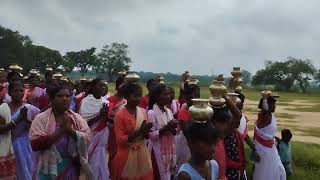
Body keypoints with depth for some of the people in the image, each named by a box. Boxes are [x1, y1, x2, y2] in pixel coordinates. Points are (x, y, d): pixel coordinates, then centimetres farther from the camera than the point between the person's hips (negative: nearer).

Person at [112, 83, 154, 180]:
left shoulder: (143, 112, 4)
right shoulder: (120, 115, -12)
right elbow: (120, 140, -15)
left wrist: (146, 132, -10)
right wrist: (139, 132, -23)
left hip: (143, 153, 5)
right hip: (127, 156, -4)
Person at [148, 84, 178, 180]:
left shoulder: (169, 111, 5)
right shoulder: (152, 113, -14)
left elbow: (173, 133, 11)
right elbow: (151, 135, -18)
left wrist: (173, 129, -10)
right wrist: (166, 128, -25)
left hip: (169, 149, 6)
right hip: (157, 150, -6)